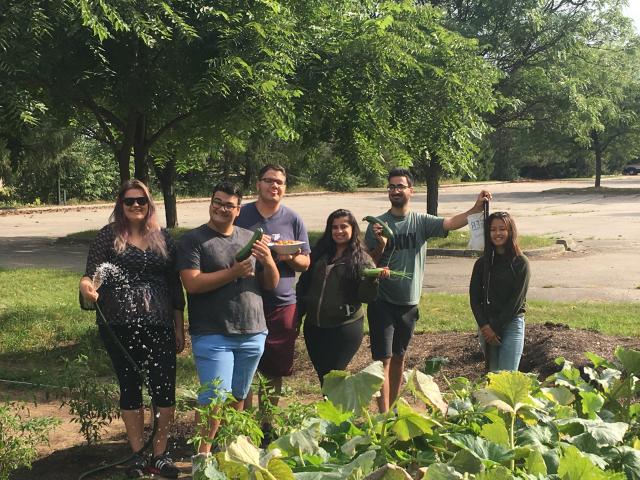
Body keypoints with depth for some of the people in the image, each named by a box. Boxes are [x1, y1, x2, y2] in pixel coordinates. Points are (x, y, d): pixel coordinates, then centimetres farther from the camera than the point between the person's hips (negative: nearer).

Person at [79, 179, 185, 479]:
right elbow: (91, 274, -5)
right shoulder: (108, 236, 1)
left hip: (159, 326, 2)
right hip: (120, 327, -1)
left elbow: (174, 284, 10)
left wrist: (179, 327, 8)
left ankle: (160, 454, 14)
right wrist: (86, 285, -30)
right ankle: (137, 455, 21)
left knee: (164, 389, 0)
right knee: (130, 388, 9)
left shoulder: (162, 237, 7)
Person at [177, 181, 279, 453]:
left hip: (253, 333, 5)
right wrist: (234, 272, -18)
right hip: (212, 335, -5)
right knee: (215, 398, -9)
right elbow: (192, 284, -15)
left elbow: (271, 285, 12)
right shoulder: (193, 240, -2)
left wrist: (268, 261, -9)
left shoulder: (250, 239, 12)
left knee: (237, 397, 13)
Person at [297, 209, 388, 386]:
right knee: (322, 375, 12)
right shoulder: (319, 254, 8)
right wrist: (296, 314, 8)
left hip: (345, 328, -5)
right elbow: (303, 285, 14)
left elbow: (365, 296, -12)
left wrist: (373, 278, -30)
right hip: (314, 326, 5)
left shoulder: (361, 259, -3)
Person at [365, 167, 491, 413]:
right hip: (382, 302, -3)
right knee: (383, 359, -7)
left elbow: (450, 223, -17)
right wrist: (381, 245, -22)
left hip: (409, 303, 3)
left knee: (399, 357, 16)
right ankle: (384, 416, -6)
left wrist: (475, 209, -32)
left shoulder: (422, 222, 0)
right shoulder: (377, 225, -4)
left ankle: (392, 409, 30)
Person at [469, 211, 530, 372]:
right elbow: (474, 298, 4)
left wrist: (495, 327, -10)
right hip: (486, 325, 4)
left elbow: (517, 300, -8)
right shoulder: (482, 263, 7)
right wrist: (485, 326, -9)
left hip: (511, 324, -4)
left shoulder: (520, 262, -4)